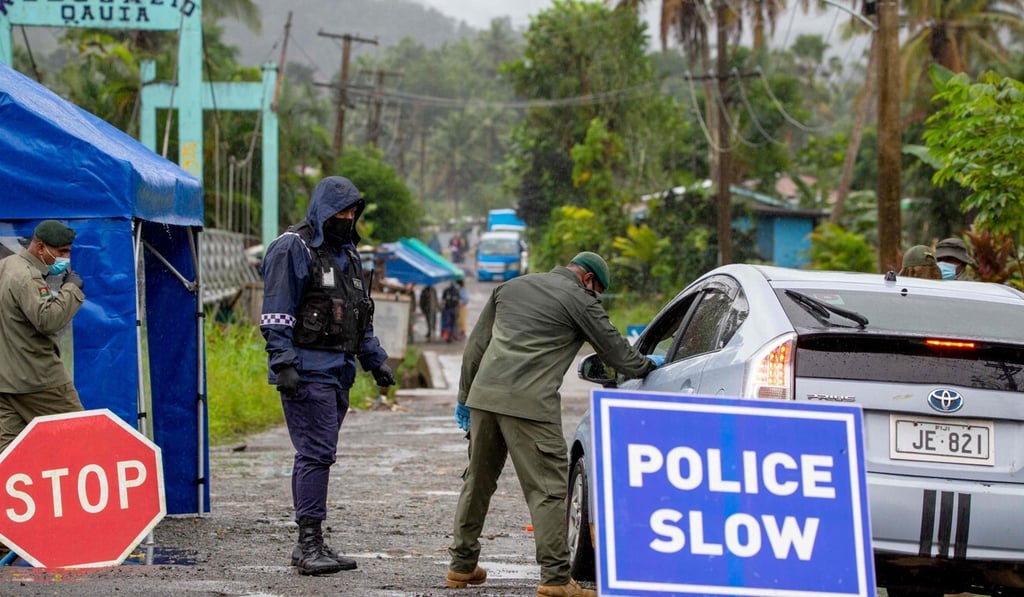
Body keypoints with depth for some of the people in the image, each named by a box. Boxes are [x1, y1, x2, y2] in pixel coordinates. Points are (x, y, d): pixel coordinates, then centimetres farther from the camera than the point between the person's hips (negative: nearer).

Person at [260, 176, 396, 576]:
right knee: (316, 453, -13)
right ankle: (309, 545, -12)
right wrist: (283, 363, -19)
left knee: (316, 454, 10)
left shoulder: (346, 253, 20)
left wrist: (375, 359, 23)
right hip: (307, 369, -9)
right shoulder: (293, 249, -8)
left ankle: (310, 545, 13)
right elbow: (277, 314, -13)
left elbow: (360, 314, 27)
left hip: (338, 370, 9)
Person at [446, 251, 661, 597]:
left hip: (484, 396, 7)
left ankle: (461, 567, 26)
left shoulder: (511, 287, 21)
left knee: (477, 482, 18)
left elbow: (475, 345, 22)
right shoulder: (578, 299, 2)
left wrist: (464, 396, 26)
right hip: (529, 404, -7)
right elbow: (616, 351, 8)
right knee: (548, 490, -5)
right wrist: (649, 367, 28)